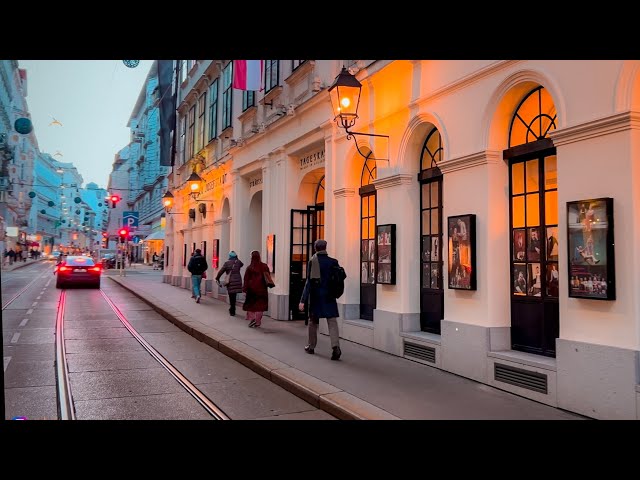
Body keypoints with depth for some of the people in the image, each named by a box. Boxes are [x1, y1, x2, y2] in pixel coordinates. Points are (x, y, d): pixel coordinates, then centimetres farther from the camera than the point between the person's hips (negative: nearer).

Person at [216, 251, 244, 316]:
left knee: (232, 297, 2)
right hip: (237, 281, 2)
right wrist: (237, 259, 25)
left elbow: (221, 271, -2)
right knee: (234, 296, 12)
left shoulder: (227, 263, -2)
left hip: (230, 281, -2)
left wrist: (217, 278, 10)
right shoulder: (238, 262, 5)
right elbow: (242, 264, 30)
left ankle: (232, 311, 6)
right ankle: (232, 310, 21)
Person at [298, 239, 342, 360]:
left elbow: (309, 282, -13)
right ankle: (336, 346, -16)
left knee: (313, 321, 15)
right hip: (329, 297, 2)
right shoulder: (333, 262, -1)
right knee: (332, 321, 1)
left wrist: (303, 300, -12)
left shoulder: (312, 262, -10)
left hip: (315, 296, -1)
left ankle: (311, 346, 27)